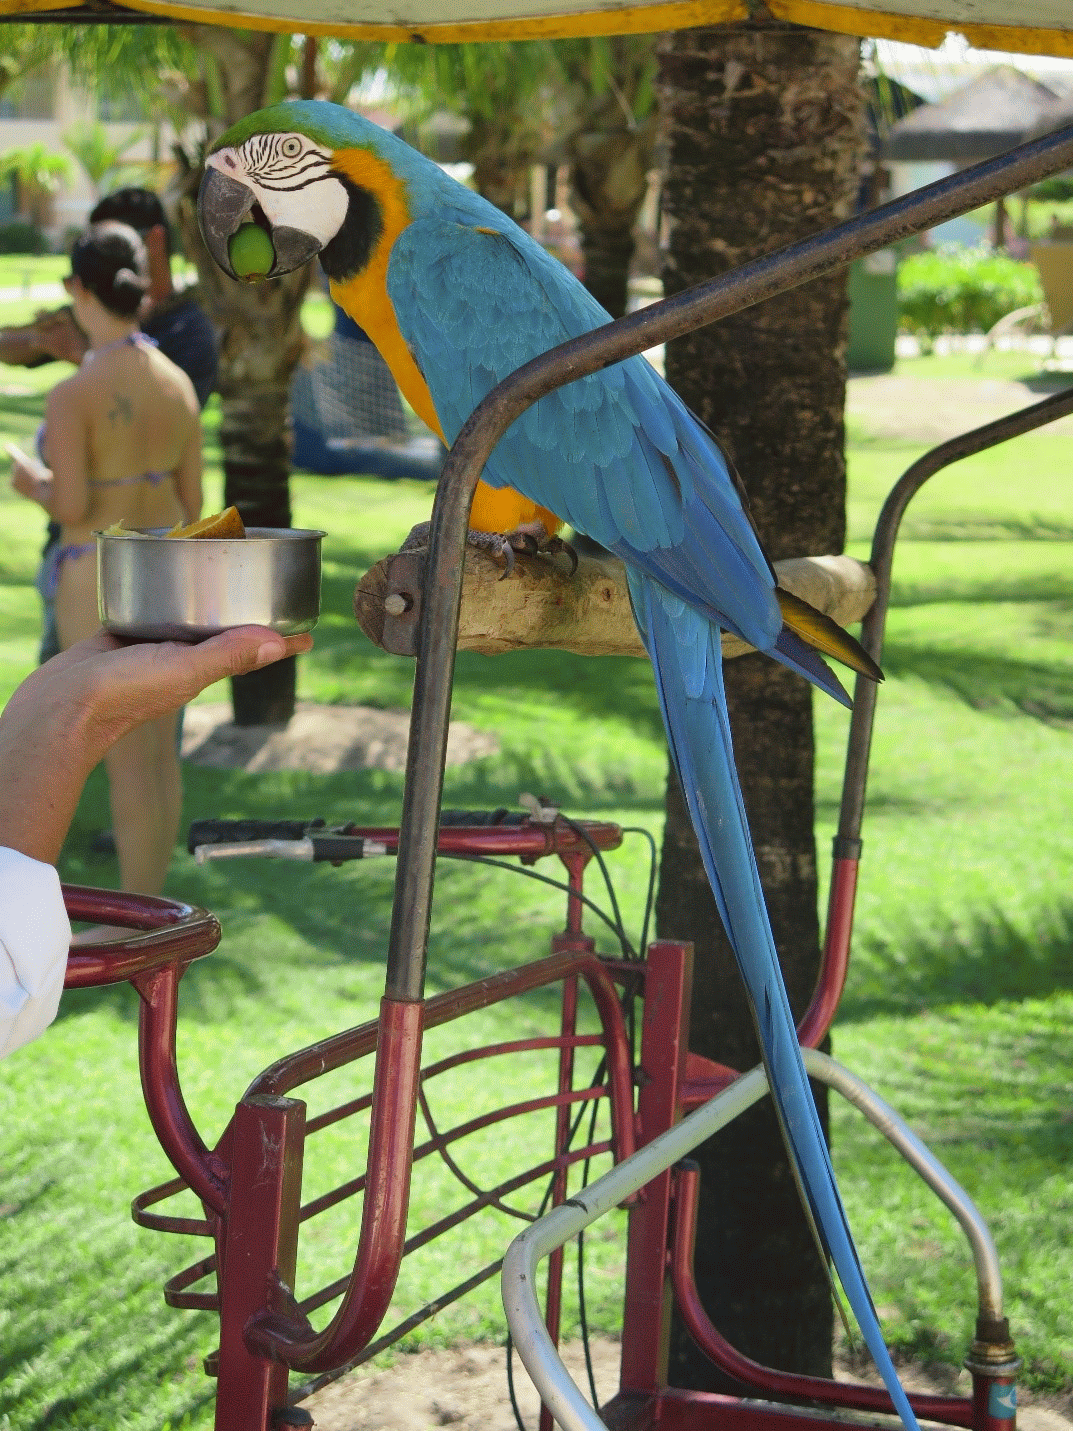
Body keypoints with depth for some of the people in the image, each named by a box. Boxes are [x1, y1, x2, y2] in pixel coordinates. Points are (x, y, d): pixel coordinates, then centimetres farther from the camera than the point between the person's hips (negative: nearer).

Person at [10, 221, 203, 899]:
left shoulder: (72, 393, -19)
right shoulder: (179, 384, 0)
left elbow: (71, 509, -20)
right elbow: (191, 503, 5)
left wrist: (34, 487, 3)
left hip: (100, 588, -6)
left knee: (127, 758, 1)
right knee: (159, 748, 14)